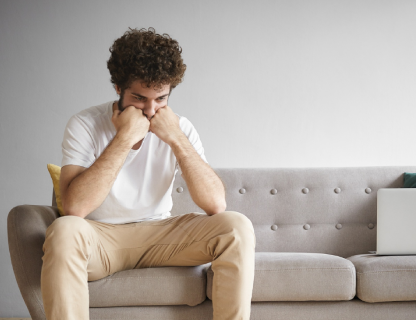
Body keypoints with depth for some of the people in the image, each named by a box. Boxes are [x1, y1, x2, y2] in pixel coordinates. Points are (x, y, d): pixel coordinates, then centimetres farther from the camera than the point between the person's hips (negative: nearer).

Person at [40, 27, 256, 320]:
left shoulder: (179, 128, -4)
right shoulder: (85, 125, -12)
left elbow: (216, 205, -14)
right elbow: (74, 207, -27)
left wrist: (176, 139, -21)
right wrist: (124, 138, -27)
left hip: (160, 234, 3)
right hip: (101, 236, -3)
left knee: (237, 226, -21)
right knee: (64, 230, -37)